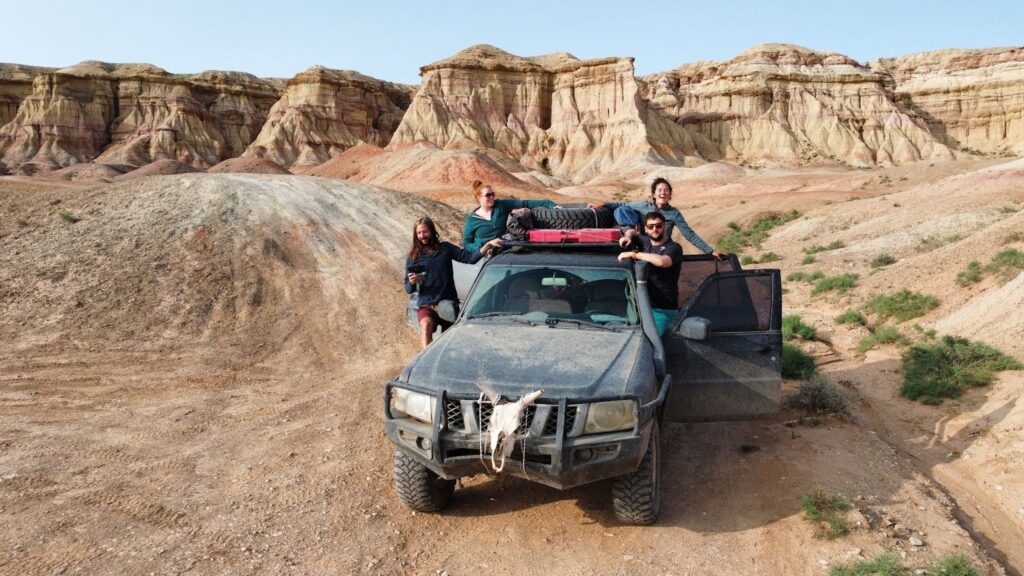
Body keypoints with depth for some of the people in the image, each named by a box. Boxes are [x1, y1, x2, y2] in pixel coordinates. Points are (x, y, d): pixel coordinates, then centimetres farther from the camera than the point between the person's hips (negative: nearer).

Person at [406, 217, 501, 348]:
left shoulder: (445, 248, 7)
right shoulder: (413, 258, 6)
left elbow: (469, 257, -3)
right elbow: (409, 289, 6)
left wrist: (488, 245, -16)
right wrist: (411, 283, -18)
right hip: (427, 305, -2)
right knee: (426, 324, -32)